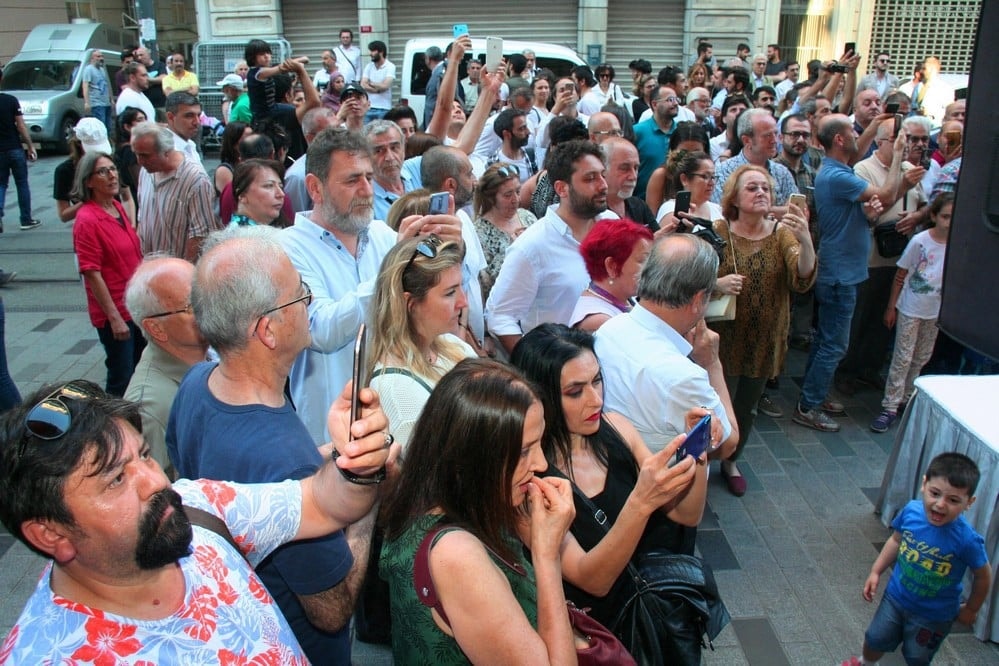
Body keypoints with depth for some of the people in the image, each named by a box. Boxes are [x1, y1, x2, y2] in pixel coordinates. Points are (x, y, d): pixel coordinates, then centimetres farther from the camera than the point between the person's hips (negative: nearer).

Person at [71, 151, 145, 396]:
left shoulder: (117, 207, 6)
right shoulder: (87, 220, -18)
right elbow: (92, 274, -20)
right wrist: (114, 317, -21)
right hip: (114, 313, -8)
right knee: (121, 379, 3)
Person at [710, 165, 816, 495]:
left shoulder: (782, 232, -6)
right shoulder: (718, 231, -12)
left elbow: (802, 280, -20)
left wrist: (805, 240, -38)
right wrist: (718, 284, -29)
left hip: (764, 341, 3)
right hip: (724, 339, -3)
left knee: (747, 408, 20)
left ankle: (731, 462, 45)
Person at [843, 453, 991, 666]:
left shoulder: (967, 540, -32)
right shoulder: (911, 511, -22)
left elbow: (983, 577, -13)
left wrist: (970, 609, 0)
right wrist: (875, 572, 1)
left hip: (934, 615, -3)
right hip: (896, 596, 3)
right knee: (875, 639, 24)